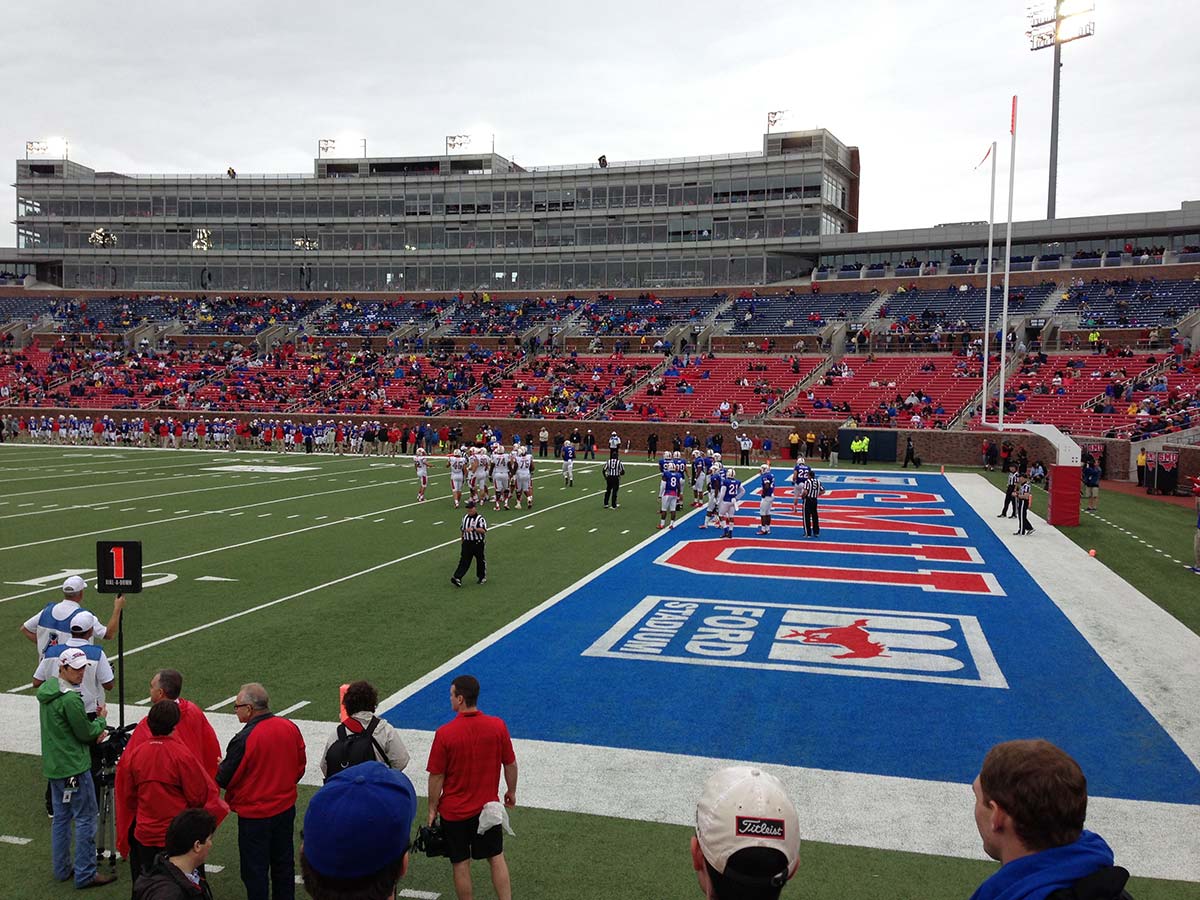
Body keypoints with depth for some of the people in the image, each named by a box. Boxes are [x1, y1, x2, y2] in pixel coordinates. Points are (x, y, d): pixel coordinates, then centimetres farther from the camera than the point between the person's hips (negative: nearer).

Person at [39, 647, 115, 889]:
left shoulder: (47, 691, 8)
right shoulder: (70, 699, -22)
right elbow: (86, 733, -15)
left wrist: (93, 731, 8)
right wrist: (101, 719, 3)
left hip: (53, 766, 10)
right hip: (74, 767, -10)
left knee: (61, 817, 17)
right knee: (86, 819, -1)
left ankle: (61, 869, 26)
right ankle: (85, 874, 4)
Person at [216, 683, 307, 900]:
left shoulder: (244, 740, -24)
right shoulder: (290, 727, -6)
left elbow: (225, 779, -14)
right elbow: (300, 766, 4)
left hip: (254, 815, -6)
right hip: (286, 807, 6)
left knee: (255, 870, 9)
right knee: (283, 863, 20)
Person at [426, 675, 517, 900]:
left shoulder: (444, 733, -19)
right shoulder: (498, 726, -12)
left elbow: (436, 776, -12)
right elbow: (510, 765, -1)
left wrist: (433, 809, 2)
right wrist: (511, 792, 16)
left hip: (454, 811, -2)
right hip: (488, 806, 3)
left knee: (461, 864, 11)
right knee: (496, 858, 15)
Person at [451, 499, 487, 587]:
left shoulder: (480, 518, -10)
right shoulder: (465, 518, 10)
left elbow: (483, 530, -22)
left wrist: (473, 529, -35)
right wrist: (463, 539, 22)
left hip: (477, 543, -4)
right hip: (467, 543, 4)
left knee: (480, 560, 9)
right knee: (464, 561, -3)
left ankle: (482, 577, 25)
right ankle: (457, 578, -12)